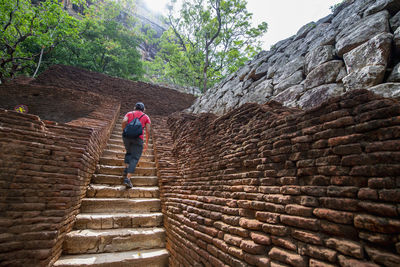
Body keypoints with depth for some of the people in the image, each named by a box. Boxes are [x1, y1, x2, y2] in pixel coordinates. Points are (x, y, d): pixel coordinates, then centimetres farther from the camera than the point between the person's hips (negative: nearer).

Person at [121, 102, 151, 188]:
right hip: (138, 138, -2)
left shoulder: (129, 113, 18)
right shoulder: (146, 117, 15)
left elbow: (124, 121, -6)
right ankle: (127, 179, -15)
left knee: (129, 153, 28)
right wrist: (147, 144, 9)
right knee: (134, 159, -2)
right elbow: (148, 131, 4)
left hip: (127, 136, 3)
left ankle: (126, 169, 11)